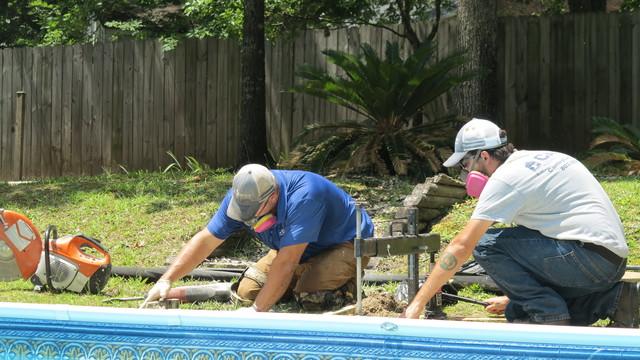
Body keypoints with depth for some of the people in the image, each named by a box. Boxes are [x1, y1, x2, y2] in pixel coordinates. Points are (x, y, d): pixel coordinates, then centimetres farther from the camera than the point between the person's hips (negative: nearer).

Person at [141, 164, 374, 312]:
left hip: (345, 243, -7)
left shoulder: (302, 198, -41)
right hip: (298, 248, 7)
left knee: (310, 297, -32)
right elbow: (205, 240, -12)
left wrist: (257, 311, -39)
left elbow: (285, 263, -41)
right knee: (246, 291, -5)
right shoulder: (241, 197, -19)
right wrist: (167, 281, -20)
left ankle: (348, 284, 0)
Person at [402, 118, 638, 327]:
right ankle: (610, 300, 9)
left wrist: (418, 304, -7)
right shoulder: (536, 161, 19)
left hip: (590, 257, -9)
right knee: (517, 312, 16)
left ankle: (549, 315, -7)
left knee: (486, 245, -9)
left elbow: (461, 247, -11)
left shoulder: (506, 177, -9)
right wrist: (513, 297, 31)